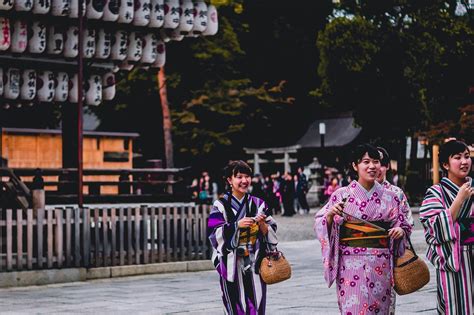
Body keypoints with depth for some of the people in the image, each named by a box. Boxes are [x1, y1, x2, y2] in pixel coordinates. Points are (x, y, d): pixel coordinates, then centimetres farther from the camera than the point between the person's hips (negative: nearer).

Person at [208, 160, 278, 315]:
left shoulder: (258, 204, 9)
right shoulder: (220, 205, -1)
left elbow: (271, 234, 8)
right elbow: (215, 234, -9)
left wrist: (262, 224, -12)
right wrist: (237, 225, -20)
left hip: (255, 264, 3)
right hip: (232, 264, -3)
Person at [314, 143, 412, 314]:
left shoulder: (389, 197, 6)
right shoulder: (342, 195, 0)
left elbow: (403, 225, 14)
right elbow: (320, 225, 2)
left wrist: (400, 230, -8)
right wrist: (330, 214, -17)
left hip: (381, 265, 2)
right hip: (351, 263, -2)